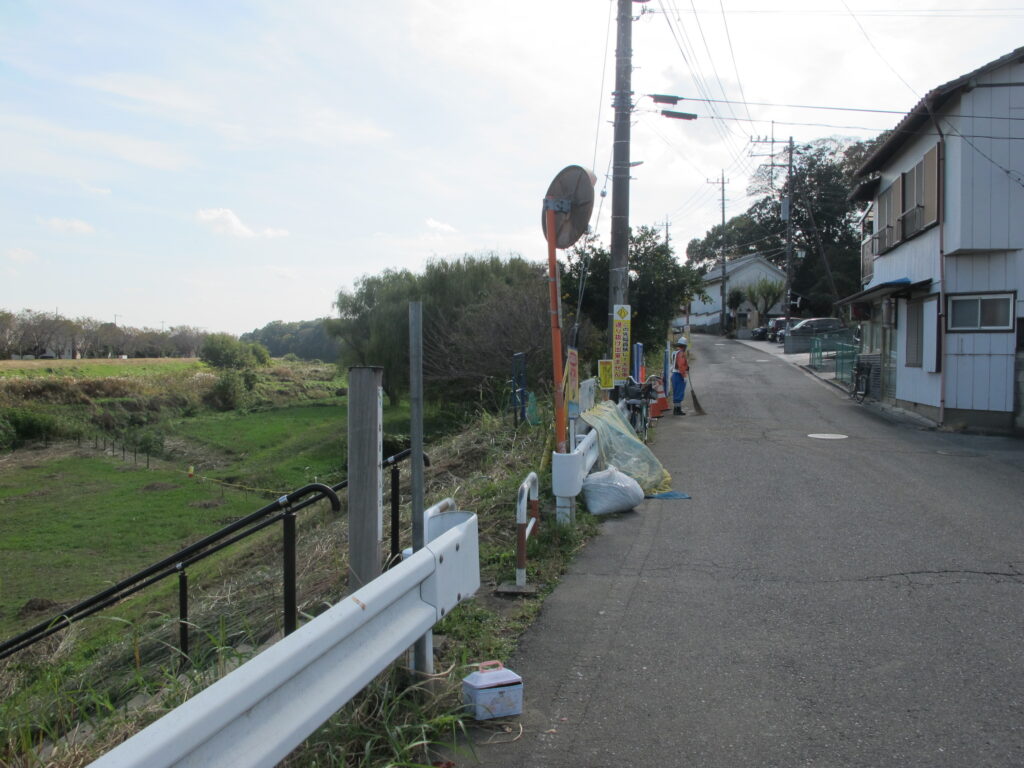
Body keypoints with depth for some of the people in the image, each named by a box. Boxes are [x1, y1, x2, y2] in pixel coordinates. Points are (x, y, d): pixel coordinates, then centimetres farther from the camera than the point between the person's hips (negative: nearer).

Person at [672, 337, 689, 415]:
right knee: (679, 393, -7)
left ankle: (675, 409, 20)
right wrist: (684, 376, -21)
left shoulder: (674, 352, 15)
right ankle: (678, 409, -6)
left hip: (674, 374, 10)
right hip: (680, 375, -10)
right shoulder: (681, 353, -16)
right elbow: (681, 365, -23)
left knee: (676, 393, 14)